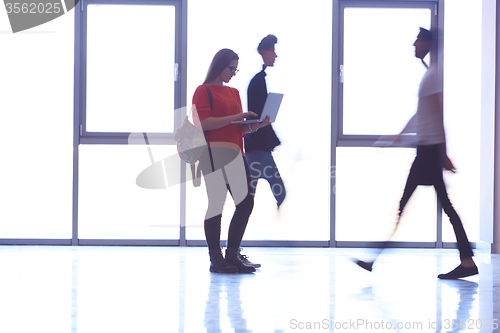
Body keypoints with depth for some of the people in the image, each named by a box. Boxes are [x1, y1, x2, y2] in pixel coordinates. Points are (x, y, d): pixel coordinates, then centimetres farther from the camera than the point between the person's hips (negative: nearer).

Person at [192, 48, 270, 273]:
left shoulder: (234, 93, 21)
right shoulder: (203, 91, -1)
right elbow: (203, 123, -14)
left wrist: (256, 125, 3)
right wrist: (235, 117, -17)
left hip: (235, 154, 7)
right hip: (213, 153, -7)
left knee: (246, 202, 0)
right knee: (216, 204, -5)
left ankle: (232, 257, 8)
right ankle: (216, 260, 2)